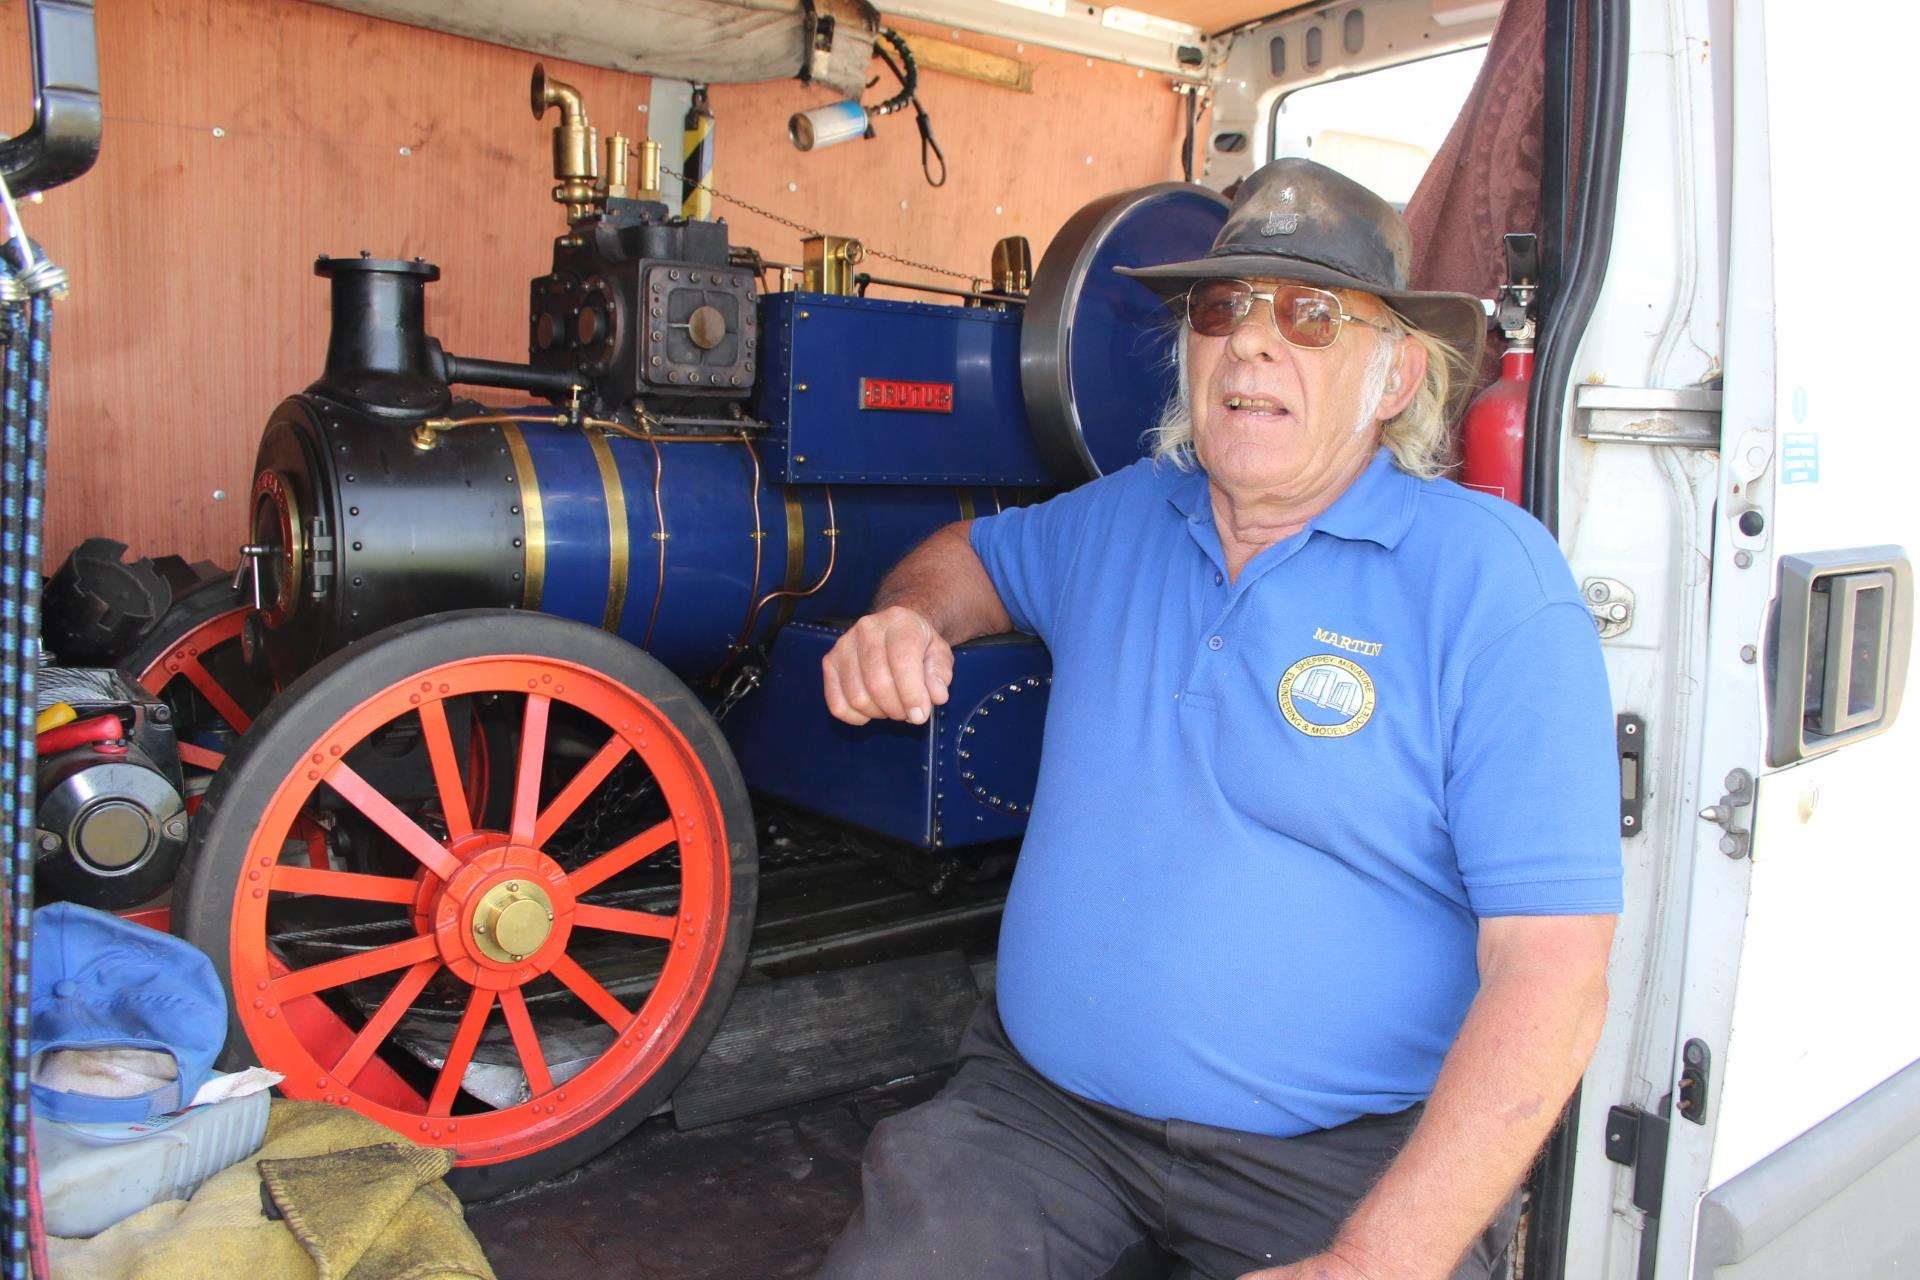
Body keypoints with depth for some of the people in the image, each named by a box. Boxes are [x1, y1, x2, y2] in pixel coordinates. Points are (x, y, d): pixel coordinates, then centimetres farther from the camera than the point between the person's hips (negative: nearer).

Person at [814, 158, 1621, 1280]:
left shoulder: (1493, 577, -9)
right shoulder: (1118, 522, 7)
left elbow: (1555, 975, -14)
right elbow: (974, 553, 29)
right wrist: (910, 619, 4)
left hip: (1352, 1162, -2)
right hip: (1043, 1102, 3)